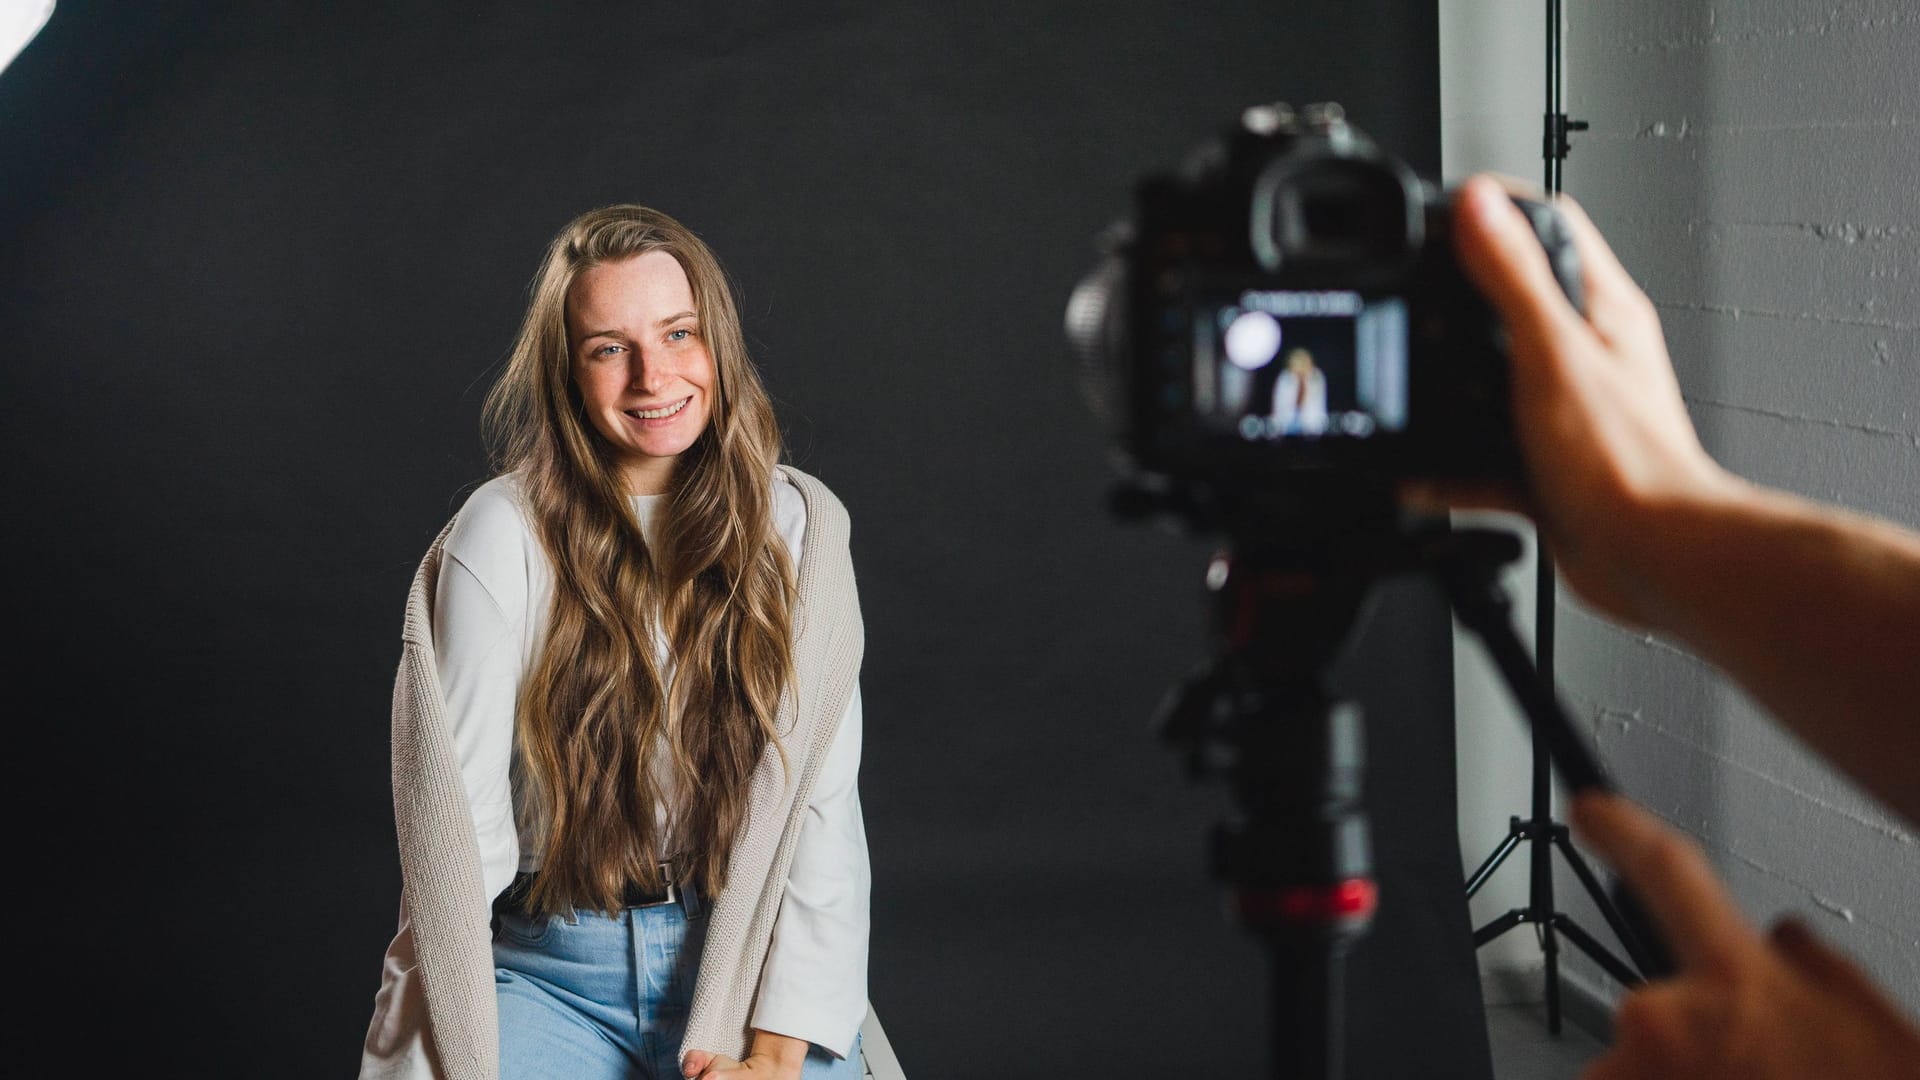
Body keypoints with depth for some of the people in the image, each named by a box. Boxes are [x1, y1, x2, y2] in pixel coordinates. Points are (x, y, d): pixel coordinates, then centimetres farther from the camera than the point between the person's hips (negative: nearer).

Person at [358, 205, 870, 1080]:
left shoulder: (798, 526, 4)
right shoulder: (504, 537, -2)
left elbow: (822, 808, 0)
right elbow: (458, 824, -5)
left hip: (747, 967, 2)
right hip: (549, 969, -1)